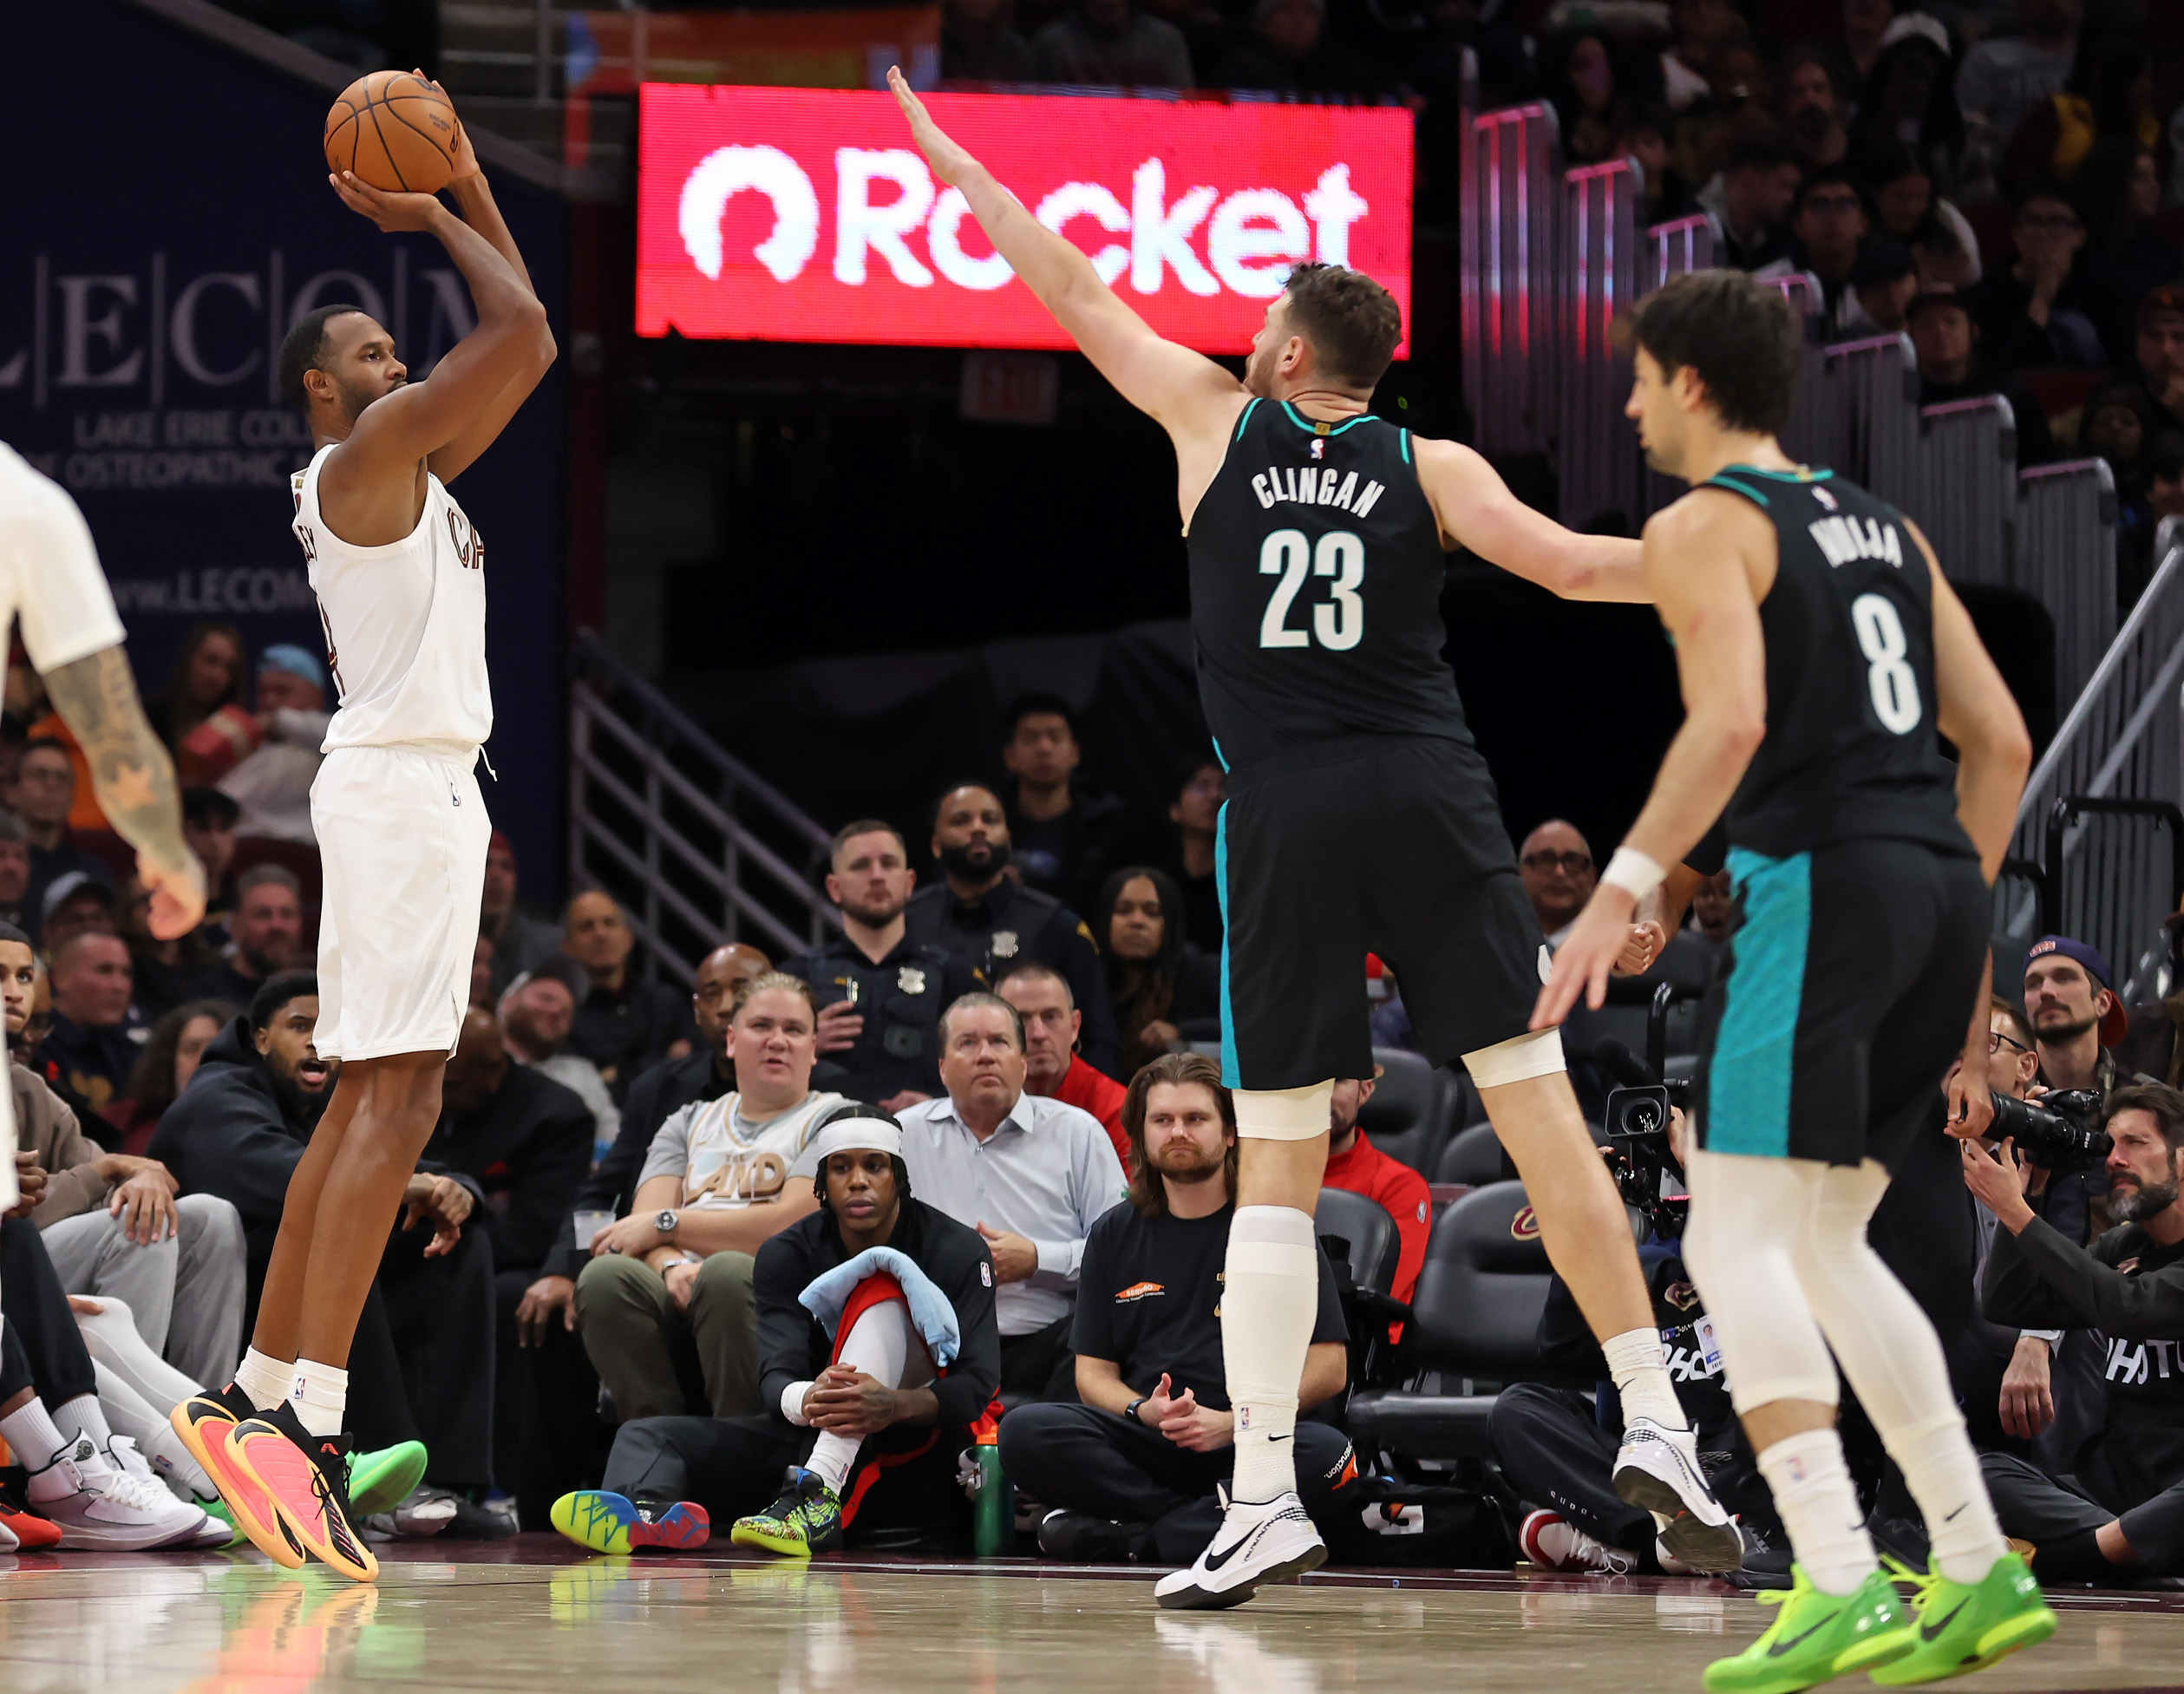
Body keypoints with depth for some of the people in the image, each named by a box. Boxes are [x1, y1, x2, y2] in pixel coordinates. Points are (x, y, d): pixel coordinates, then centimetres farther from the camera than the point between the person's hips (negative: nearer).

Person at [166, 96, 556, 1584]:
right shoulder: (363, 453, -7)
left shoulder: (411, 466, 20)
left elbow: (526, 347, 26)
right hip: (401, 785, -10)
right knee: (398, 1103, -17)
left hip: (430, 789, 10)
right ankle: (308, 1425, -25)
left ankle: (260, 1394, 14)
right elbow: (522, 334, -13)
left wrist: (469, 191, 21)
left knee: (367, 1105, 11)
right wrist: (437, 220, 0)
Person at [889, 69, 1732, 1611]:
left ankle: (1264, 1497, -5)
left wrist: (948, 160, 29)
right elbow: (1568, 565, -6)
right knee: (1540, 1110, 0)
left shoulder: (1217, 424, 10)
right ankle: (1655, 1424, -6)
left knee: (1277, 1167, 3)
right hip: (1433, 799, 0)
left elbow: (1072, 287, 18)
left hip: (1287, 818, 0)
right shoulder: (1428, 469, 8)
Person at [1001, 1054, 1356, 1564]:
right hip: (1143, 1445, 2)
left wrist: (1233, 1423, -13)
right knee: (1025, 1432, -26)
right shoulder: (1114, 1235, 15)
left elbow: (1329, 1368, 1)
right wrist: (1144, 1412, -10)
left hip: (1248, 1442, -2)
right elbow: (1093, 1372, 13)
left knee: (1326, 1454, -36)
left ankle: (1125, 1536, -31)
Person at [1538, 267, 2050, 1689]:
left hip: (1823, 877, -8)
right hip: (1942, 881, 8)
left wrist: (1625, 889, -19)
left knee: (1736, 1239, -7)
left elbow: (1732, 721, -18)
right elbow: (2000, 739, 18)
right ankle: (1979, 1569, 13)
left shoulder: (1706, 525, -2)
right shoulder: (1881, 525, 22)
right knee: (1822, 1242, 18)